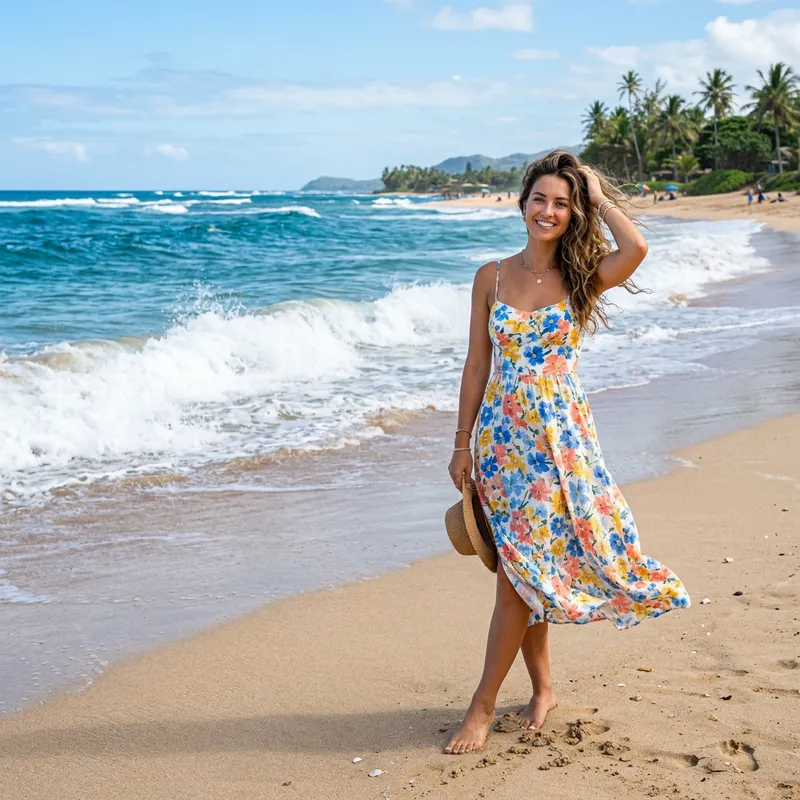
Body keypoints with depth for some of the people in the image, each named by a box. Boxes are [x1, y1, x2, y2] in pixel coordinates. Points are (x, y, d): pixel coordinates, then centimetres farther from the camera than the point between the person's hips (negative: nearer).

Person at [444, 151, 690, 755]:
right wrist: (462, 444, 6)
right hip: (502, 434, 3)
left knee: (522, 568, -4)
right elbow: (477, 365, 7)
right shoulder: (493, 277, 5)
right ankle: (543, 686, 25)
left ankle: (484, 704, 5)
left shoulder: (582, 278, -2)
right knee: (521, 568, 8)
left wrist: (599, 196, -9)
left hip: (560, 434, -3)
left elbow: (636, 249, -24)